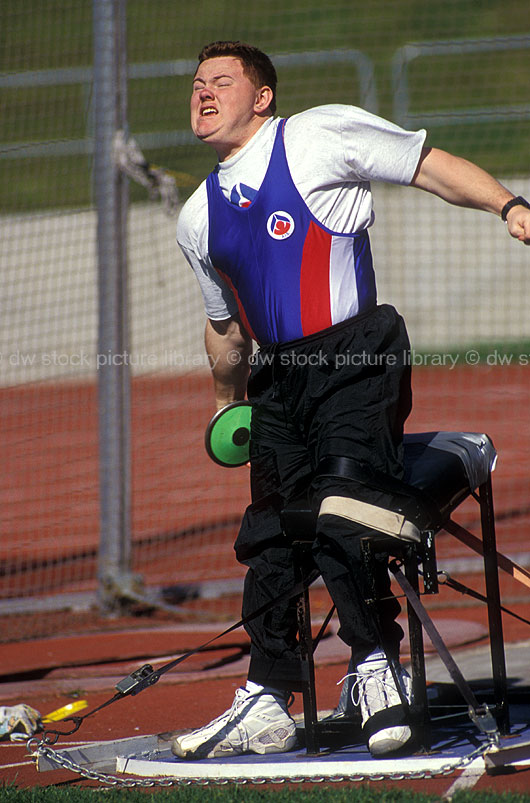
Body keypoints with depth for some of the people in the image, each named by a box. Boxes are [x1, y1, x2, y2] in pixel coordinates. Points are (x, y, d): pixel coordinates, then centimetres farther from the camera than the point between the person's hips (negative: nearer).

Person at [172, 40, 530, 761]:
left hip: (355, 356, -6)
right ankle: (266, 706, 10)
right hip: (277, 379, 6)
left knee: (340, 516, -20)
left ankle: (377, 667, -9)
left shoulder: (319, 136, 1)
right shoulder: (199, 219, 19)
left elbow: (430, 166, -1)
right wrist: (228, 402, 36)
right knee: (269, 539, 5)